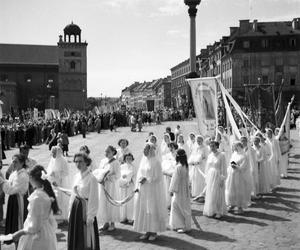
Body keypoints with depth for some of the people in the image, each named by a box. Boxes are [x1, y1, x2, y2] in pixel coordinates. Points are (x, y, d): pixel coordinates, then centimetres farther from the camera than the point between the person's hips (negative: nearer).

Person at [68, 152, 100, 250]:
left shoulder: (91, 178, -16)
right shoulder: (77, 176, 6)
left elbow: (93, 199, -15)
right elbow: (73, 194, 13)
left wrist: (90, 217, -16)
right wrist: (70, 211, 12)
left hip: (85, 208, -7)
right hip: (75, 207, 7)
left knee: (86, 237, 3)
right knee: (74, 236, 14)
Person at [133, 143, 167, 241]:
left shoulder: (155, 162, -11)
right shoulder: (143, 160, 10)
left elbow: (158, 177, -12)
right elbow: (139, 174, 14)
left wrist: (146, 179, -17)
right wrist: (140, 180, -5)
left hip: (152, 190, -7)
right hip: (143, 190, 7)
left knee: (153, 209, -1)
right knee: (143, 209, 7)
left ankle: (154, 232, 9)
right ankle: (148, 231, 15)